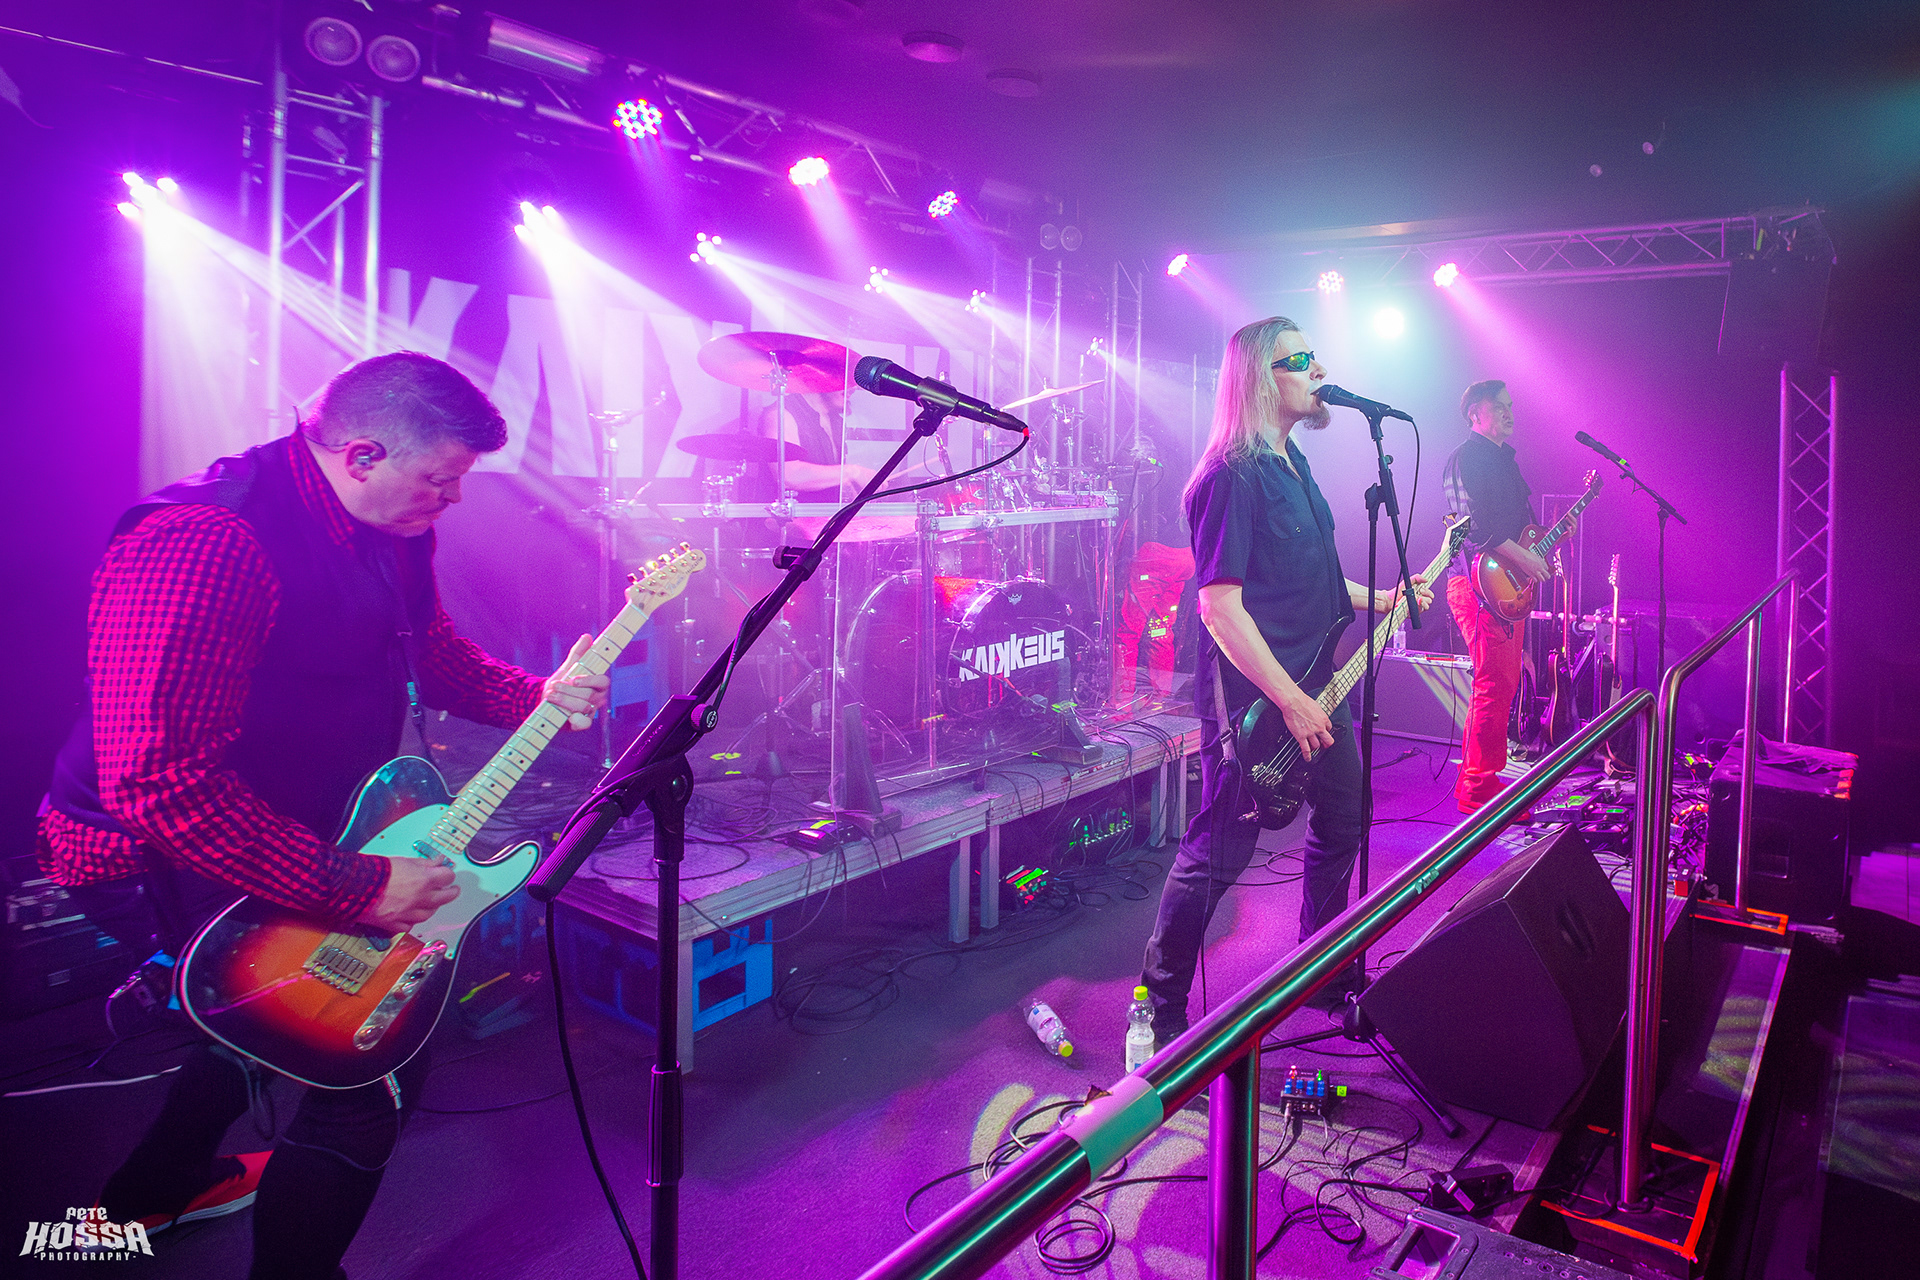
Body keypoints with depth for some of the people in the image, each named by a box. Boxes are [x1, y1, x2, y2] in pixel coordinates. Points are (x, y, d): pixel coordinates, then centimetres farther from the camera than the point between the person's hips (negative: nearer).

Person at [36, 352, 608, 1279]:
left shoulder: (386, 527, -2)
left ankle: (159, 1188, 52)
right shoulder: (202, 546, -32)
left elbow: (430, 648, 16)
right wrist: (354, 888, -35)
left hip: (300, 833, 10)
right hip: (158, 859, -9)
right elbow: (160, 783, -37)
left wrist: (536, 698, -2)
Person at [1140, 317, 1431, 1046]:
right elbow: (1219, 604, -23)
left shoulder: (1292, 463, 13)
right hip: (1255, 704, -10)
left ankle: (1328, 977, 40)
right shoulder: (1233, 477, -18)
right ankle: (1162, 1011, 13)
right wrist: (1290, 701, -22)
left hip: (1316, 688, 10)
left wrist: (1382, 598, 18)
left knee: (1342, 825, 20)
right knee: (1219, 853, -3)